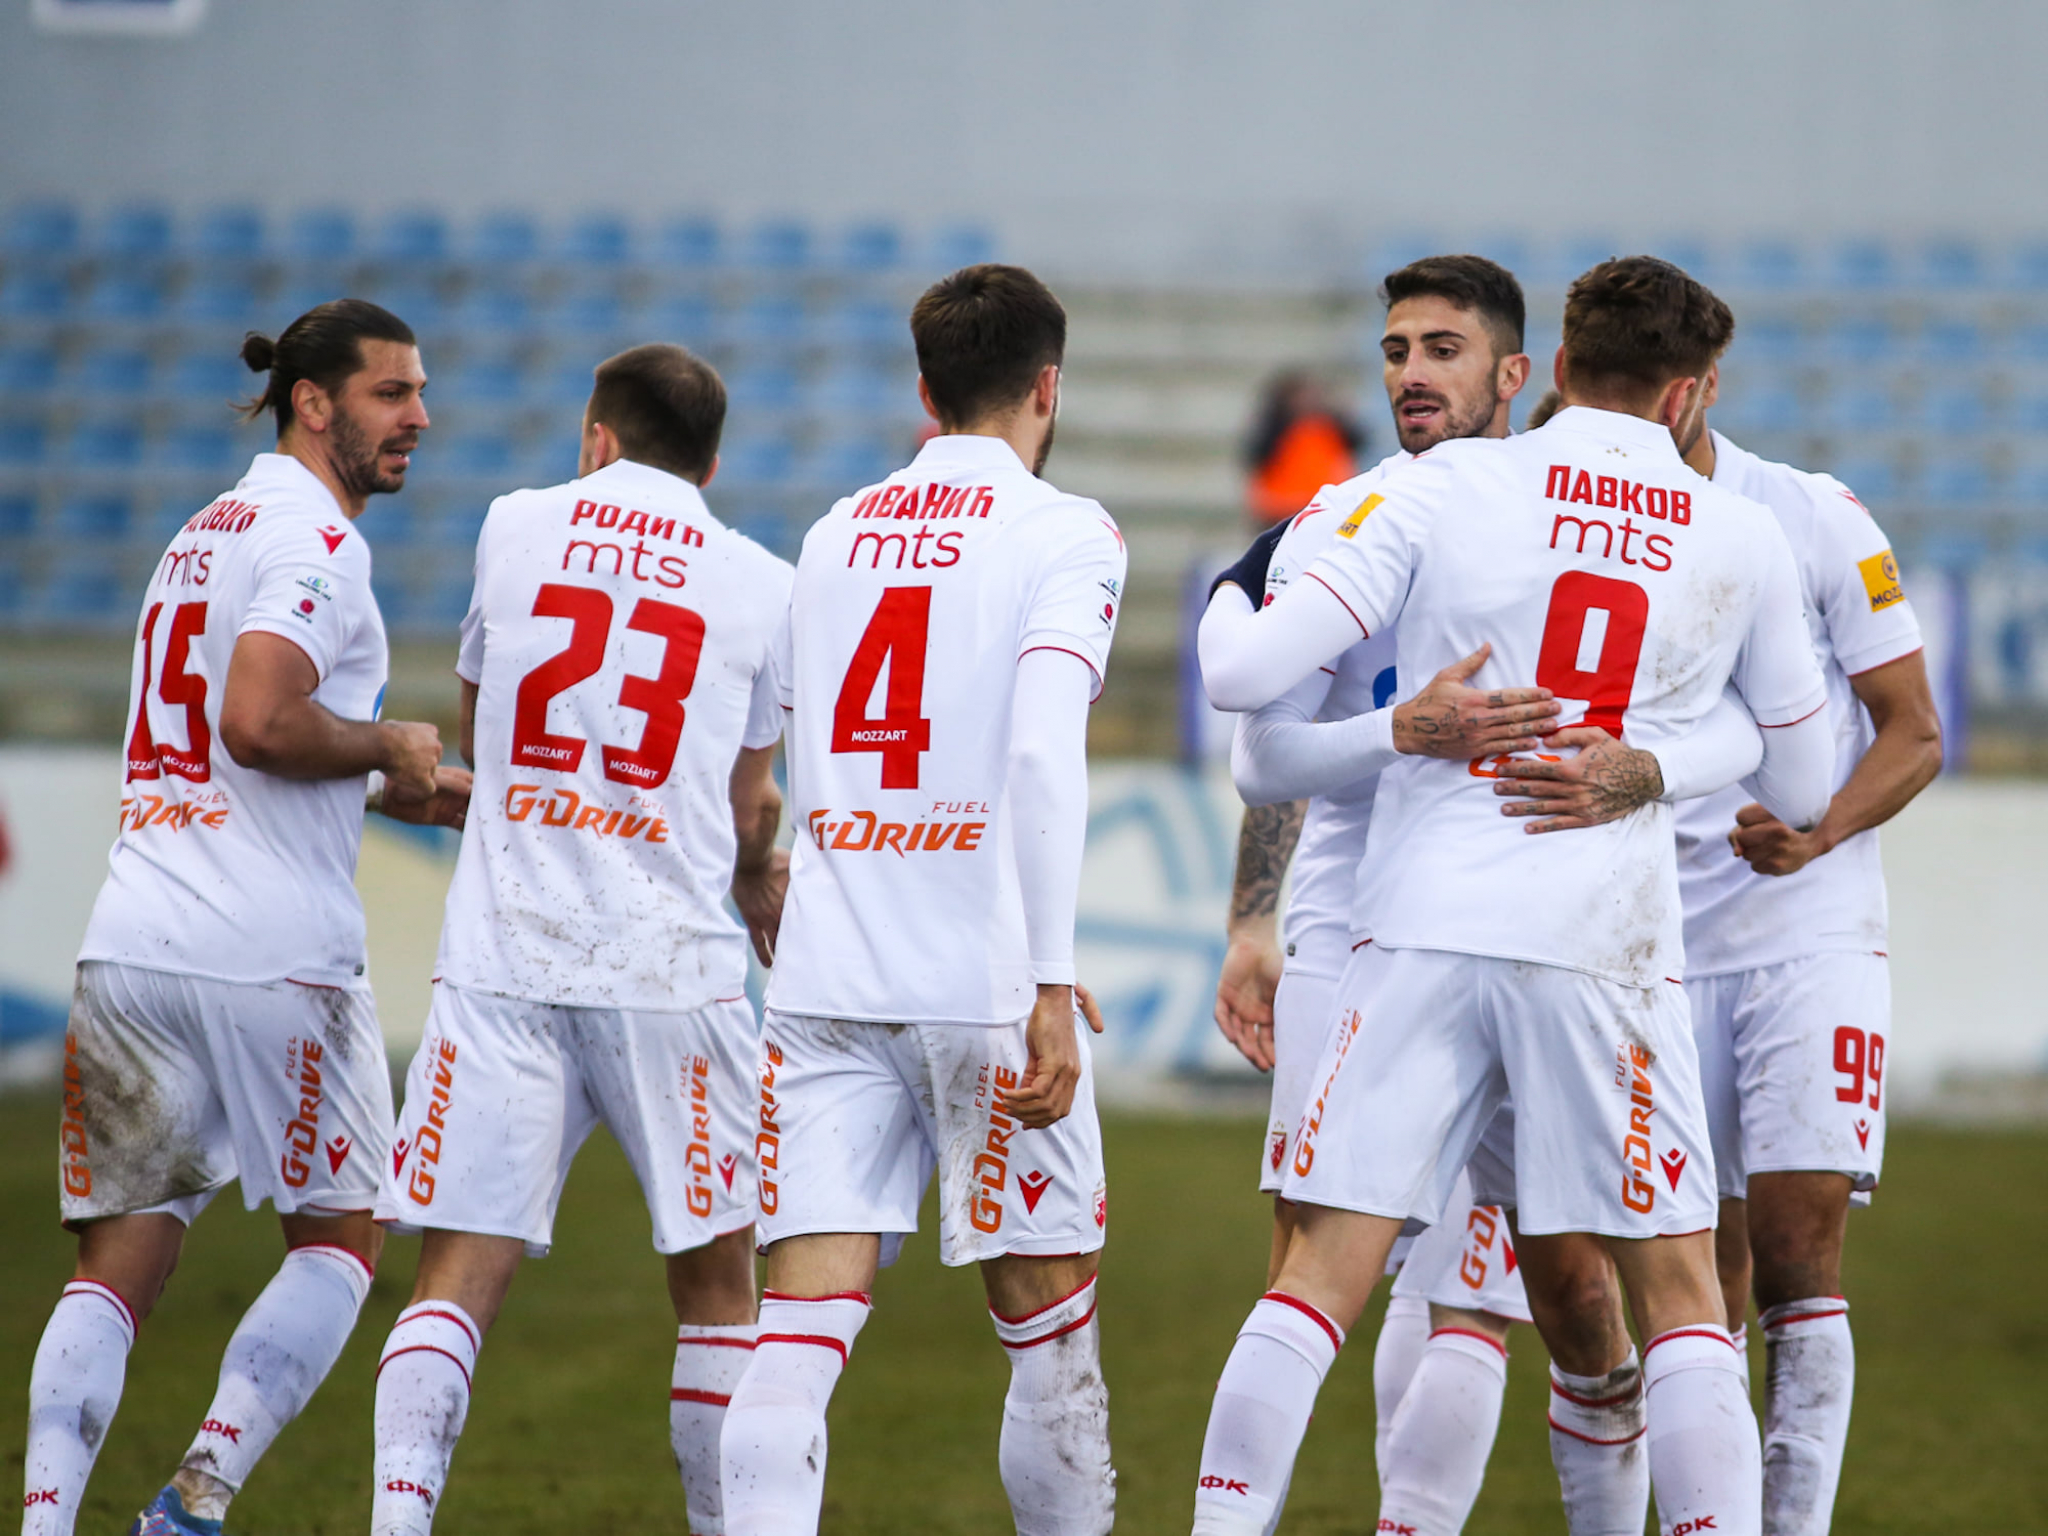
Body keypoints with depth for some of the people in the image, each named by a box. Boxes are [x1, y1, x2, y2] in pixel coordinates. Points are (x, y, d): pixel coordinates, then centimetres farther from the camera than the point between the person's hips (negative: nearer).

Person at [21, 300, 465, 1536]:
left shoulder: (206, 533, 21)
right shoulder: (316, 541, -7)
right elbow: (260, 724, -22)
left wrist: (388, 795, 22)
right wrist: (389, 748, -5)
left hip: (133, 945, 7)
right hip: (271, 956, -7)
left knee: (120, 1262, 7)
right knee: (340, 1240, 8)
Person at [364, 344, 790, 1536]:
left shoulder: (516, 528, 9)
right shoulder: (762, 584, 6)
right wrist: (766, 894, 37)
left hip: (502, 956, 1)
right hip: (670, 966, -1)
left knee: (460, 1271, -2)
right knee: (718, 1275, 13)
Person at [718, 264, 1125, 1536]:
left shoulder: (833, 537, 15)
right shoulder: (1067, 536, -1)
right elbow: (1044, 754, -15)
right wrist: (1053, 982, -17)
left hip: (825, 985, 4)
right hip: (986, 983, -4)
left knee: (804, 1324, -6)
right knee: (1049, 1320, 10)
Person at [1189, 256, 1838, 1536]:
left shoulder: (1445, 490, 2)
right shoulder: (1744, 540, 8)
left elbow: (1241, 677, -3)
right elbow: (1802, 791, 18)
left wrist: (1236, 610, 20)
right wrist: (1781, 831, 42)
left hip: (1423, 932, 0)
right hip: (1607, 948, 0)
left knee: (1320, 1278, 3)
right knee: (1679, 1291, 7)